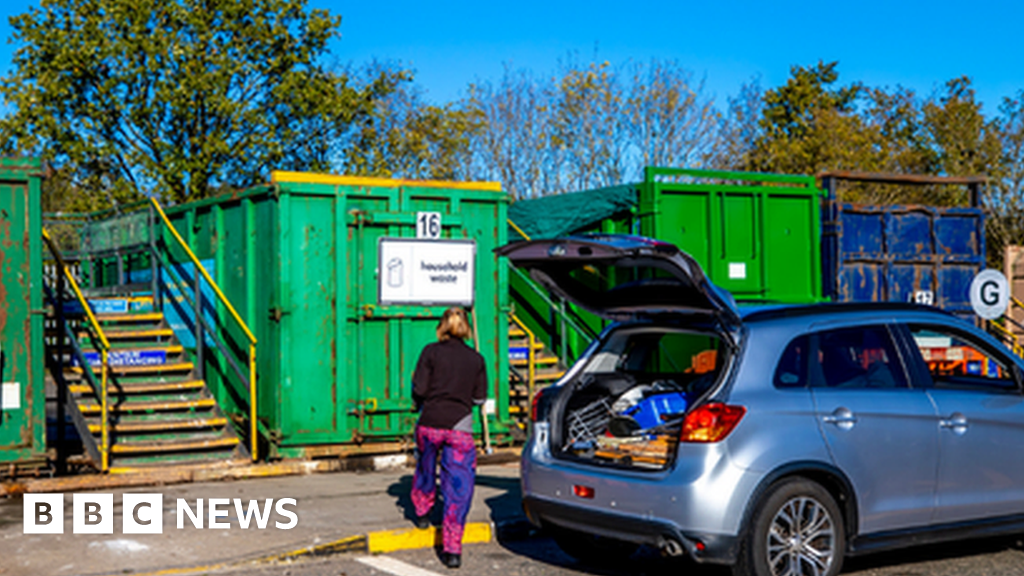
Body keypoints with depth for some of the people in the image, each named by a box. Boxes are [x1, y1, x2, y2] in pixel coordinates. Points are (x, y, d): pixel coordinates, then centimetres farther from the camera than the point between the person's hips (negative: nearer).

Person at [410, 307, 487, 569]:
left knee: (426, 468, 29)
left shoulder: (431, 352, 0)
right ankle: (453, 549, -6)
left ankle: (422, 512, 50)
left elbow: (419, 389, -5)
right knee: (458, 489, 0)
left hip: (430, 422, 0)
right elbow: (479, 398, 7)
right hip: (460, 426, 0)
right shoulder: (476, 359, 6)